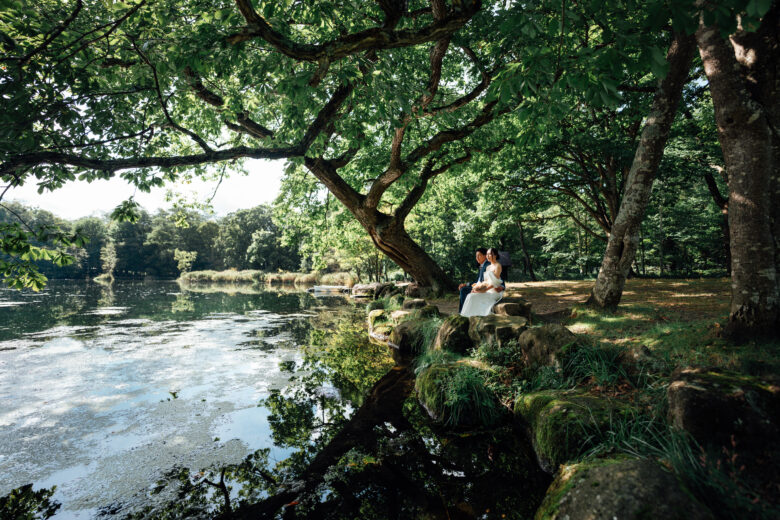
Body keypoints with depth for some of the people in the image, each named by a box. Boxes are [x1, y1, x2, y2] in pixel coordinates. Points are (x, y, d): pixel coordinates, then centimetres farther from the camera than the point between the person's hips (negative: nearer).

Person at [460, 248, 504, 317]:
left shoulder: (498, 266, -4)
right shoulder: (488, 267, 20)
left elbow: (495, 282, -12)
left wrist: (485, 290, -20)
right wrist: (476, 288, -2)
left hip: (494, 292, -7)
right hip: (487, 291, 7)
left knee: (475, 297, -27)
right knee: (470, 296, -17)